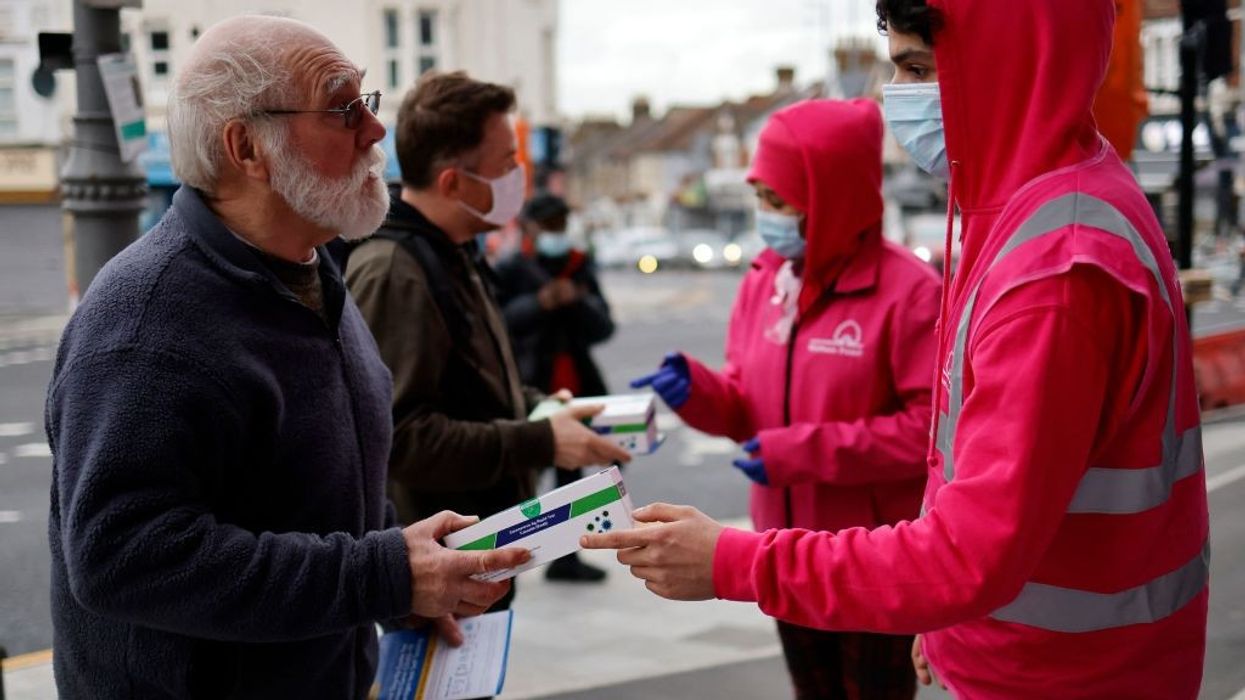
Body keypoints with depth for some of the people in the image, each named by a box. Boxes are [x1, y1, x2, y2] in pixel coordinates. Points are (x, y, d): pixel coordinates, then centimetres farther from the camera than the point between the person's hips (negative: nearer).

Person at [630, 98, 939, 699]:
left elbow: (931, 426, -19)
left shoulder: (907, 289, -16)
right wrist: (696, 390, -13)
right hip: (788, 548, 6)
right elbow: (748, 408, 9)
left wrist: (805, 451, -22)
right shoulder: (762, 282, 3)